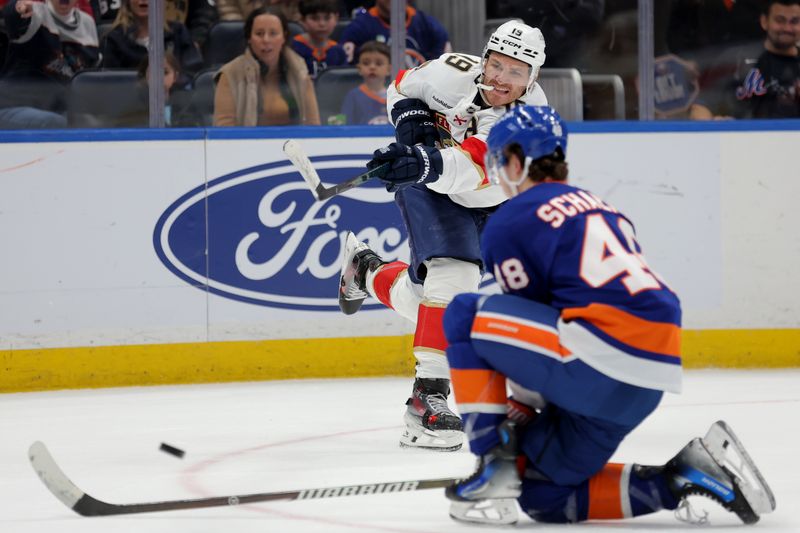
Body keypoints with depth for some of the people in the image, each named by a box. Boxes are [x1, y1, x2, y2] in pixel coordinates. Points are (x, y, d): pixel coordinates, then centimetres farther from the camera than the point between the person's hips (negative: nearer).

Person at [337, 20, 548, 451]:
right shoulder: (454, 73, -23)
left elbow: (480, 166, -45)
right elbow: (403, 87, 0)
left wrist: (426, 163, -61)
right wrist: (411, 122, -21)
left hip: (487, 205, 2)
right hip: (428, 190, -2)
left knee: (423, 302, 5)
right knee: (454, 277, -25)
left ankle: (367, 270, 39)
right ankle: (428, 397, -22)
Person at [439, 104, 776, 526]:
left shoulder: (508, 224, 2)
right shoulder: (600, 207, 27)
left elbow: (528, 317, 5)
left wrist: (520, 415, 18)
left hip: (603, 361, -8)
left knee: (466, 316, 6)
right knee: (544, 495, 17)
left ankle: (495, 469, 0)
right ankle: (684, 479, 6)